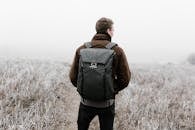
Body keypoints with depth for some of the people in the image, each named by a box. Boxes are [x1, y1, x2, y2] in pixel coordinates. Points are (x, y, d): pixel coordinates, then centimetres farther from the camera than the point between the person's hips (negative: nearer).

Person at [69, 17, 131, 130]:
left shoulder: (81, 49, -5)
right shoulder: (117, 51, -10)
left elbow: (73, 76, -3)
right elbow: (125, 78, -7)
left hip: (86, 101, 2)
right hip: (107, 103, -1)